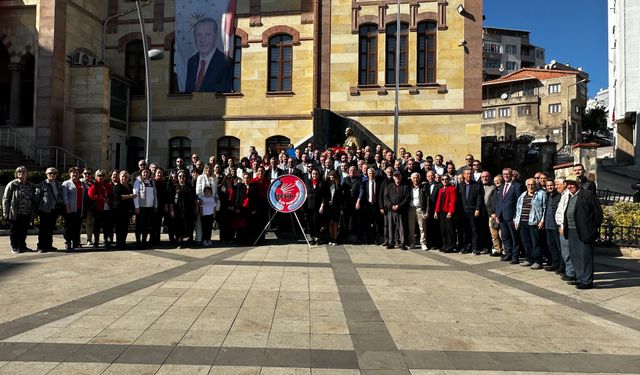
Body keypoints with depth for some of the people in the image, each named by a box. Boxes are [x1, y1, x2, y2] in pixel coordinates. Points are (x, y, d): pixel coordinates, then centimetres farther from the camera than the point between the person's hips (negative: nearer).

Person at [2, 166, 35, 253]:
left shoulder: (31, 185, 7)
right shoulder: (12, 184, -4)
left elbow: (33, 200, 12)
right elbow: (5, 199, -4)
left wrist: (32, 213, 8)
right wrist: (6, 213, -8)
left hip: (27, 214, 3)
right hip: (15, 214, -3)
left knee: (24, 231, 11)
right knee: (14, 231, 6)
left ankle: (22, 246, 23)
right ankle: (14, 247, 18)